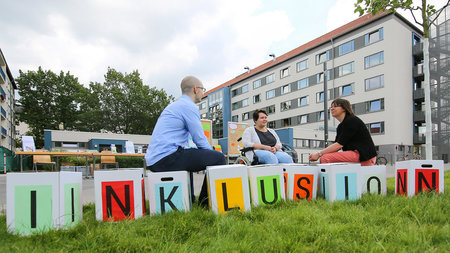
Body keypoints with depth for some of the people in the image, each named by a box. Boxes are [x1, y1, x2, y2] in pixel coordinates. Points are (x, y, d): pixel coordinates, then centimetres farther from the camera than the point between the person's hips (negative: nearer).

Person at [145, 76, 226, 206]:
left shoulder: (174, 106, 25)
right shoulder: (189, 106, -6)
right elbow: (200, 140, -9)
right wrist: (212, 153, 10)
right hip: (166, 158, -11)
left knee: (188, 156, 39)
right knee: (218, 158, -10)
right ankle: (205, 204, 1)